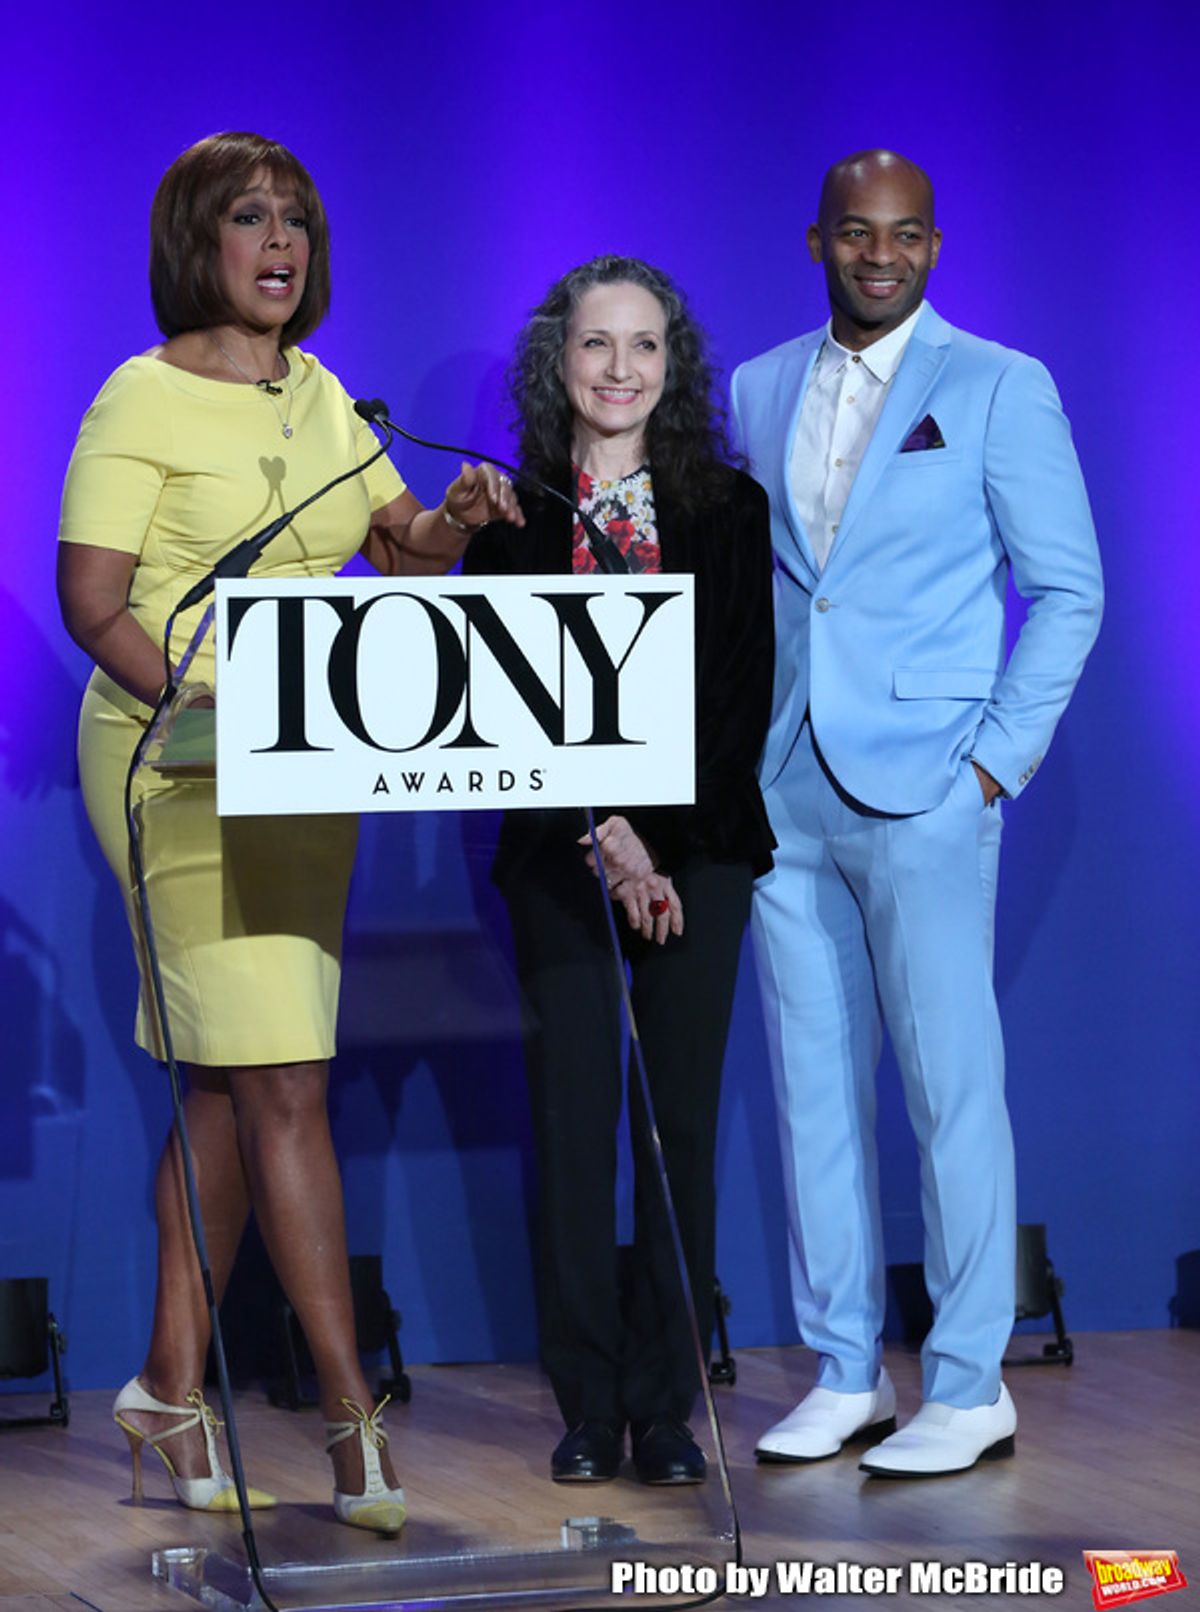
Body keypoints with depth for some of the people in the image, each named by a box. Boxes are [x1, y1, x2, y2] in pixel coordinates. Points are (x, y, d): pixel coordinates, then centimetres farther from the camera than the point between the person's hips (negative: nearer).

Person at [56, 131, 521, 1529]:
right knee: (282, 1082, -11)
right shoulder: (143, 401, -7)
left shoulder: (320, 399, 14)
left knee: (230, 1086, 9)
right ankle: (352, 1413, -9)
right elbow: (92, 603, -12)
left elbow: (402, 554, 13)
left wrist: (456, 521, -10)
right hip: (175, 768, -7)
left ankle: (171, 1387, 18)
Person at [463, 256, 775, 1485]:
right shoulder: (510, 512, 5)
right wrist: (605, 834, -13)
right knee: (572, 1123, -3)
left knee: (681, 1125, 0)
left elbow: (747, 692, 1)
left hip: (697, 845, 1)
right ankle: (589, 1410, 4)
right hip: (560, 853, 0)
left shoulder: (728, 508, 7)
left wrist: (659, 834, -11)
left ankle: (666, 1409, 5)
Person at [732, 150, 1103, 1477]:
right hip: (785, 793, 5)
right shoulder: (756, 394, 13)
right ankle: (845, 1376, 15)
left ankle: (970, 1390, 2)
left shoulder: (998, 387, 0)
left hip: (922, 791, -5)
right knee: (812, 1084, 7)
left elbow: (1069, 588, -1)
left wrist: (998, 760, -7)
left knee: (951, 1085, -4)